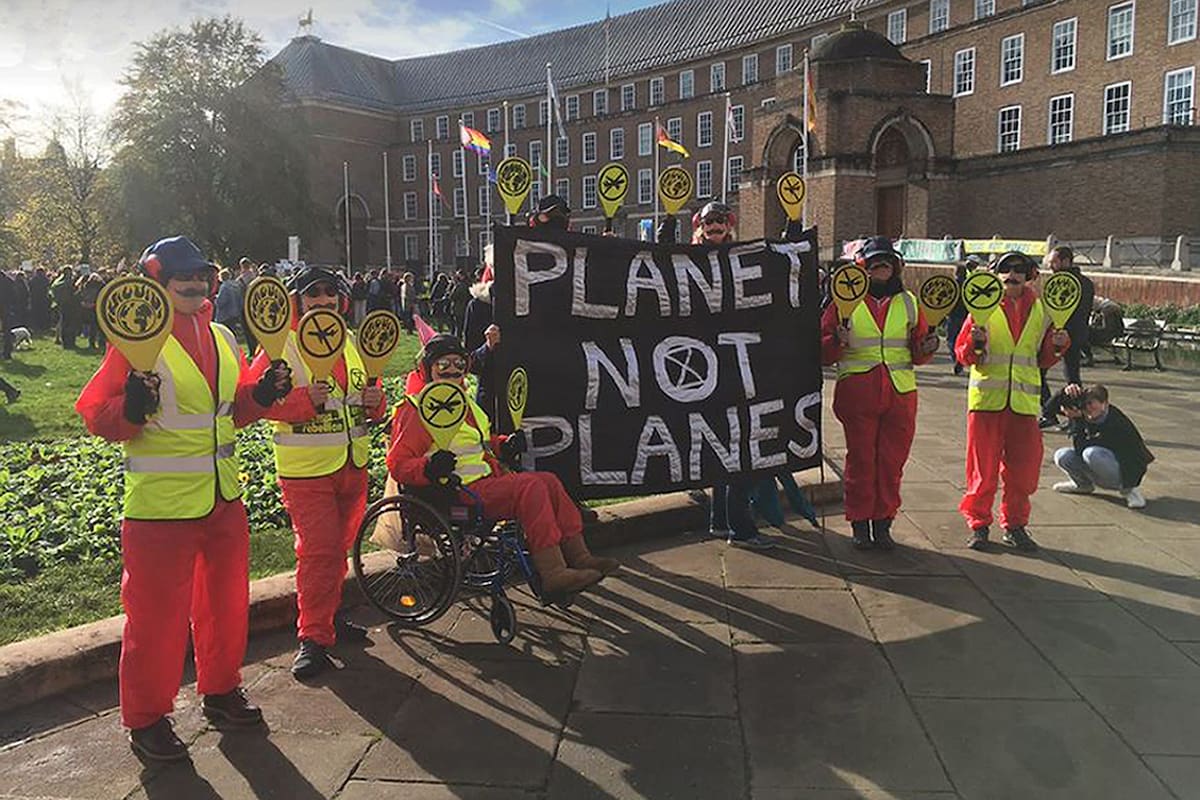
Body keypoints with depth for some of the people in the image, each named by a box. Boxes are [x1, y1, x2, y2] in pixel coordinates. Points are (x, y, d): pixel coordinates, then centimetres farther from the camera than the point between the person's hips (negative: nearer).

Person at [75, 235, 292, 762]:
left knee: (227, 600, 17)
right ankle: (146, 719, 20)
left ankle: (221, 692, 36)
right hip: (160, 502, -7)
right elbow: (97, 416, -11)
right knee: (157, 614, 2)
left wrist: (263, 394, 1)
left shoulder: (222, 338, 9)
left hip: (223, 496, 7)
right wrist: (132, 407, -29)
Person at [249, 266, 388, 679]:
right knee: (317, 550, -8)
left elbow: (371, 400, 21)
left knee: (339, 546, 17)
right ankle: (313, 637, 3)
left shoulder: (352, 343, 12)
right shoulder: (281, 347, -7)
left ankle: (330, 614, 35)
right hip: (306, 470, -6)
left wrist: (376, 401, -2)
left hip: (353, 465, 7)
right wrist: (305, 399, -28)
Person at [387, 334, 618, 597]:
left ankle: (578, 556, -2)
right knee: (530, 486, -25)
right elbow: (397, 464, -11)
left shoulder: (464, 402, 23)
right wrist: (429, 468, -30)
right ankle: (552, 573, -29)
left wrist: (505, 446, 16)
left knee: (549, 481, -3)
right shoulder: (414, 409, -5)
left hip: (486, 479, 9)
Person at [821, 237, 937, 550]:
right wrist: (838, 342, -18)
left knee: (892, 460, 3)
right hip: (857, 391, -2)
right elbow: (823, 352, 2)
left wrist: (926, 347, -6)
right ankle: (859, 523, 12)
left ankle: (883, 523, 15)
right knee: (861, 458, 1)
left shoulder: (908, 303, 14)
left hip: (900, 393, 2)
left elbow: (918, 353, 16)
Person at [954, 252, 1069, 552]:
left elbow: (1044, 359, 15)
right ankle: (979, 524, 13)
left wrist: (1057, 345, -4)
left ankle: (1015, 525, 21)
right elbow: (963, 353, 0)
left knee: (1023, 466, 7)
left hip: (1025, 400, 3)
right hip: (987, 397, -3)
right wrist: (976, 343, -20)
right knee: (983, 465, 1)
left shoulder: (1040, 310, 9)